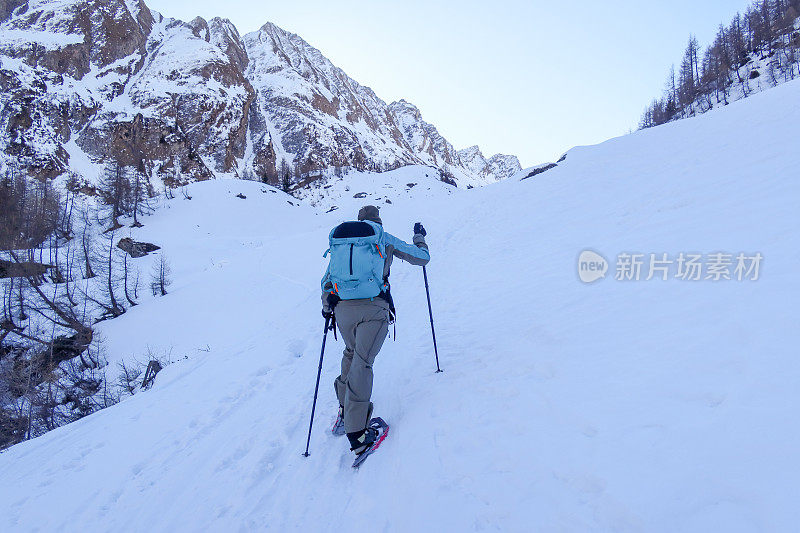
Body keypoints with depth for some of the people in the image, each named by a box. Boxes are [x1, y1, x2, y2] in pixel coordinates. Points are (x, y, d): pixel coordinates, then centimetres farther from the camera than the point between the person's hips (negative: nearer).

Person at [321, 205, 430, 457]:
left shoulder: (339, 240, 21)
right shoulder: (383, 238, 11)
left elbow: (326, 281, 24)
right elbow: (421, 258, 18)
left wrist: (327, 308, 35)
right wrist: (419, 237, 36)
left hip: (343, 309, 4)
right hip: (374, 308, -4)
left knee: (352, 353, 27)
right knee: (362, 363, -6)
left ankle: (345, 408, 33)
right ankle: (356, 432, -9)